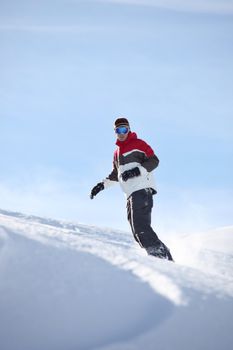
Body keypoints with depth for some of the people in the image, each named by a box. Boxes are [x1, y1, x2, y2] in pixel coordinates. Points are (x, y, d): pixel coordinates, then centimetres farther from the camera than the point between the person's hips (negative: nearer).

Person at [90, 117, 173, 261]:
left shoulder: (137, 143, 2)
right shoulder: (117, 151, 26)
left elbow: (154, 160, -6)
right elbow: (117, 174, 35)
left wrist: (137, 170, -19)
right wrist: (103, 184, 23)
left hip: (142, 189, -9)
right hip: (132, 194, 9)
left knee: (140, 227, -21)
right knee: (138, 231, 2)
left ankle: (162, 256, -24)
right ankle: (158, 257, 2)